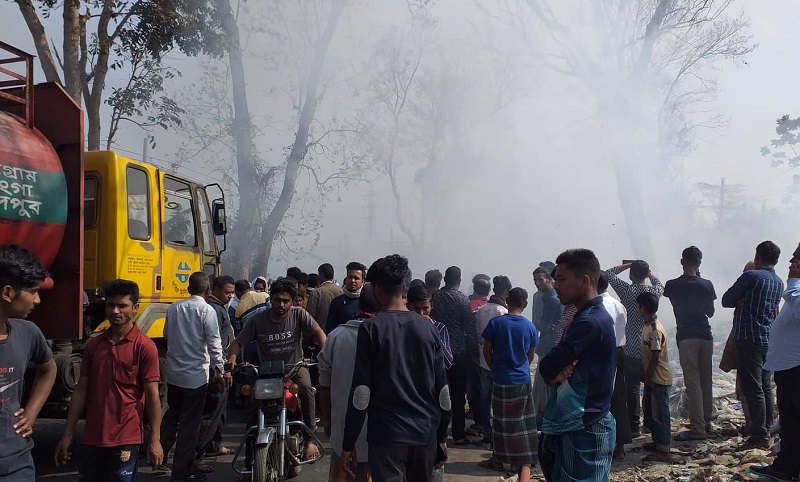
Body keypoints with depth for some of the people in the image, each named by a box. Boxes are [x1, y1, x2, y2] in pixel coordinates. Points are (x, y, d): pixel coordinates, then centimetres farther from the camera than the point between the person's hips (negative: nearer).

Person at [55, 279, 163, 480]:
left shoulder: (145, 347, -9)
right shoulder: (93, 345, 6)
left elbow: (152, 395, -9)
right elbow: (81, 390, 9)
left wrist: (155, 440, -11)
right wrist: (67, 435, 7)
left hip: (126, 439, -5)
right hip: (93, 438, 5)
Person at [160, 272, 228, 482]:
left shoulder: (174, 307, 3)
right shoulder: (206, 310, -13)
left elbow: (167, 334, 15)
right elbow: (214, 343, -16)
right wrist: (219, 370, -10)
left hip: (173, 372, 5)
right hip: (196, 374, -5)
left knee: (172, 415, 23)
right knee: (189, 423, 4)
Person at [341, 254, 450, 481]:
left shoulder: (371, 328, -8)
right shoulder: (428, 327, 4)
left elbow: (361, 390, -11)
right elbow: (442, 388, 6)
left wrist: (348, 444, -4)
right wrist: (442, 436, 16)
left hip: (387, 434, -4)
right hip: (426, 433, 5)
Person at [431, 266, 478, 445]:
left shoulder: (434, 297, 2)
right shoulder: (462, 299, -9)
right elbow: (471, 328, -10)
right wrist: (474, 354, -2)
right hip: (459, 352, -3)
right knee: (458, 395, 4)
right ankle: (458, 435, 8)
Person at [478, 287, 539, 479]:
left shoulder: (495, 323, -10)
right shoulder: (530, 327, -3)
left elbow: (487, 350, -2)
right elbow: (530, 356, 9)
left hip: (502, 380, -2)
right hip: (523, 380, 2)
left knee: (503, 421, 9)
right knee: (523, 422, 10)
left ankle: (498, 459, 19)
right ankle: (524, 463, 12)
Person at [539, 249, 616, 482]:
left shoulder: (589, 322, -22)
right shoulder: (592, 316, 11)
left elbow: (546, 367, -20)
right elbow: (553, 366, 10)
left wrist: (556, 369, -1)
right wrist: (560, 370, -10)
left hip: (583, 431, -9)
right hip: (573, 425, 9)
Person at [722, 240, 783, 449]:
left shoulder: (751, 276, -10)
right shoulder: (779, 283, 12)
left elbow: (726, 300, -7)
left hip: (749, 339, -8)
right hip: (769, 340, 8)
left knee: (753, 390, -6)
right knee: (766, 388, 13)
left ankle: (759, 437, -6)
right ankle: (767, 431, 18)